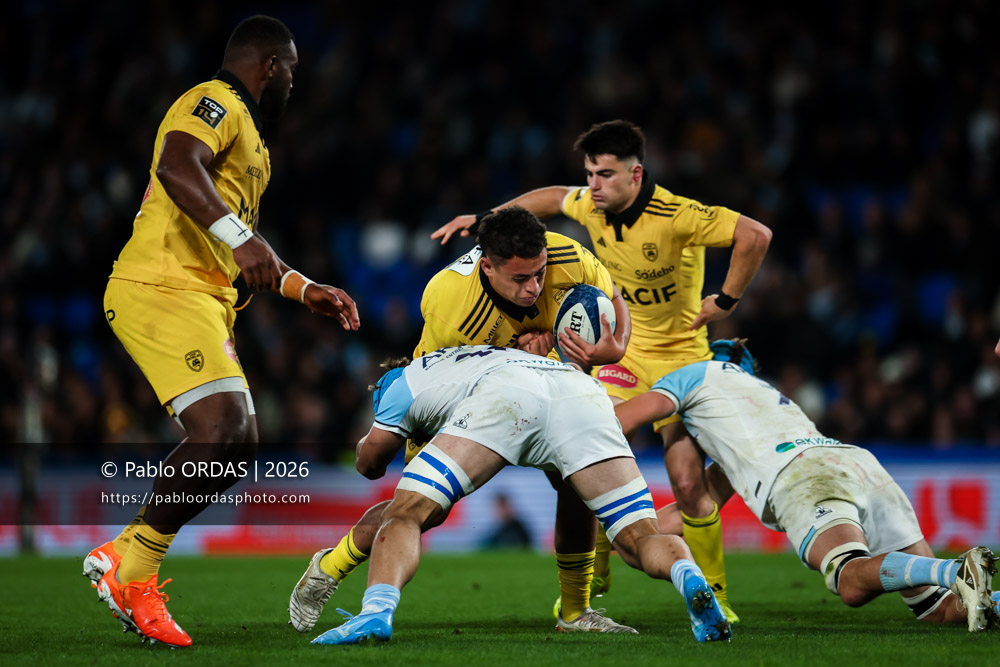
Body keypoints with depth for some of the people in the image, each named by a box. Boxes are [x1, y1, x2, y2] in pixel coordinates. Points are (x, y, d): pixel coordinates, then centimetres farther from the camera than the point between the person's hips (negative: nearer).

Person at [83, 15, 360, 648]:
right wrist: (239, 236, -35)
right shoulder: (215, 103, -4)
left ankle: (125, 556, 7)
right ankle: (134, 574, -15)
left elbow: (246, 253, 37)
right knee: (222, 430, -22)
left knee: (239, 442, 6)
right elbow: (176, 168, -26)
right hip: (161, 289, -11)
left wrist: (307, 290, 30)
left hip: (203, 300, 11)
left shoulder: (246, 134, 29)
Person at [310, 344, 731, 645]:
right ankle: (688, 577, -28)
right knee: (638, 539, 5)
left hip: (505, 395, -4)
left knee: (405, 516, 1)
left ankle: (377, 609, -26)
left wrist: (368, 439, 67)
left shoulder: (404, 382, 34)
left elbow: (369, 465, 44)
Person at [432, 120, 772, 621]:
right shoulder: (591, 205, -6)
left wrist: (724, 302, -19)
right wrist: (485, 218, 14)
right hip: (622, 349, 4)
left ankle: (712, 594, 9)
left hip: (680, 355, -4)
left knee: (689, 485, -11)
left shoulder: (676, 216, -25)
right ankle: (590, 582, 10)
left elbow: (755, 235, -25)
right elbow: (551, 198, 17)